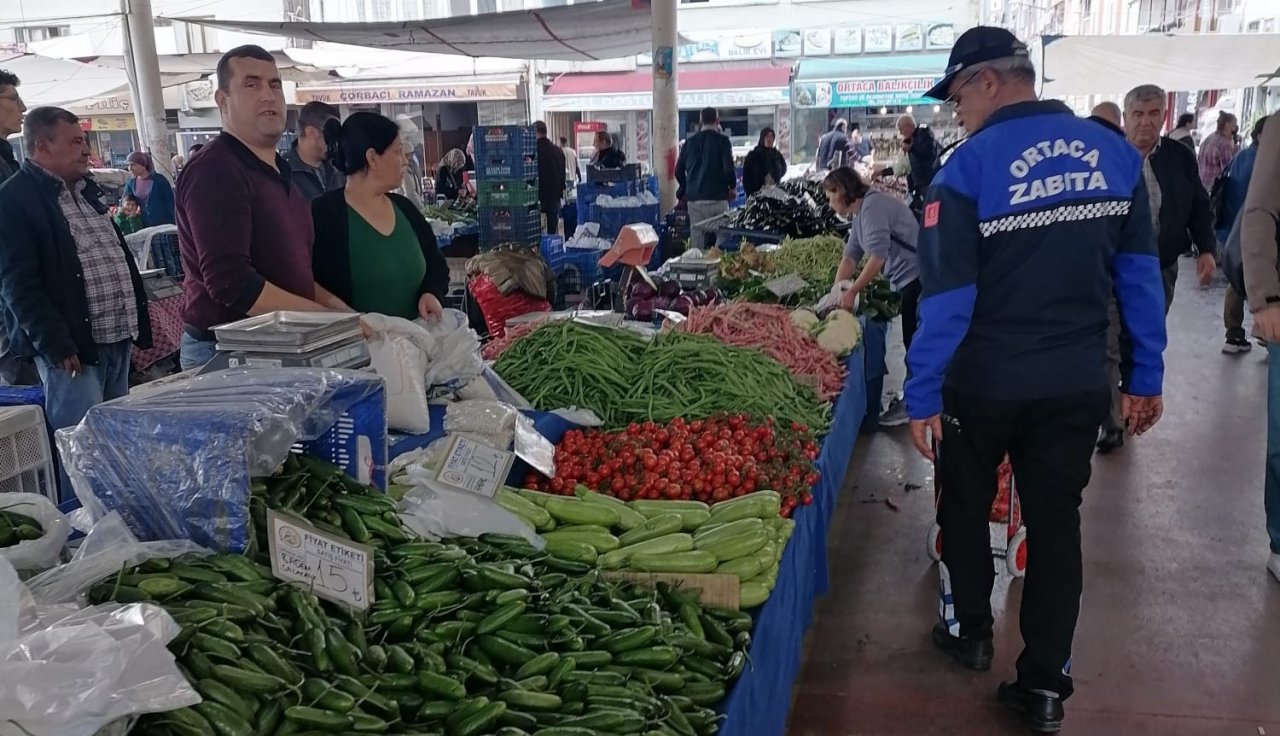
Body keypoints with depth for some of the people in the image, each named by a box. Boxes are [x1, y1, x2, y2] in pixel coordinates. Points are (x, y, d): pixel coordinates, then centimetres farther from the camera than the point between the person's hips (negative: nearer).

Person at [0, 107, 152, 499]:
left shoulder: (86, 189, 17)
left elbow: (121, 256, 22)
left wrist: (139, 323, 16)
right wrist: (56, 344, -21)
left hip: (117, 339, 8)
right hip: (72, 348, -8)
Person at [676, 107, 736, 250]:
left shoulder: (690, 142, 10)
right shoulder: (722, 140, -4)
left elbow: (679, 171, 12)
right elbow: (728, 168, -12)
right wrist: (733, 187, 6)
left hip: (694, 198, 4)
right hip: (717, 197, -4)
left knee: (696, 240, 4)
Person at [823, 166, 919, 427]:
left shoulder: (873, 205, -18)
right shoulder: (860, 213, 14)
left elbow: (878, 256, -26)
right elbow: (850, 256, 13)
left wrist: (851, 292, -22)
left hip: (919, 277, -10)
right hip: (910, 279, 10)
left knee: (915, 342, -3)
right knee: (913, 341, 16)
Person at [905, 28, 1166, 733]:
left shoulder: (968, 166, -15)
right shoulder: (1115, 152, 0)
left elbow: (948, 295, -18)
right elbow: (1140, 272, 4)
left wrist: (923, 395, -11)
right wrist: (1145, 376, 11)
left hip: (984, 385, -4)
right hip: (1078, 383, 4)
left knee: (966, 508, 19)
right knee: (1056, 522, 12)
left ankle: (969, 631, 36)